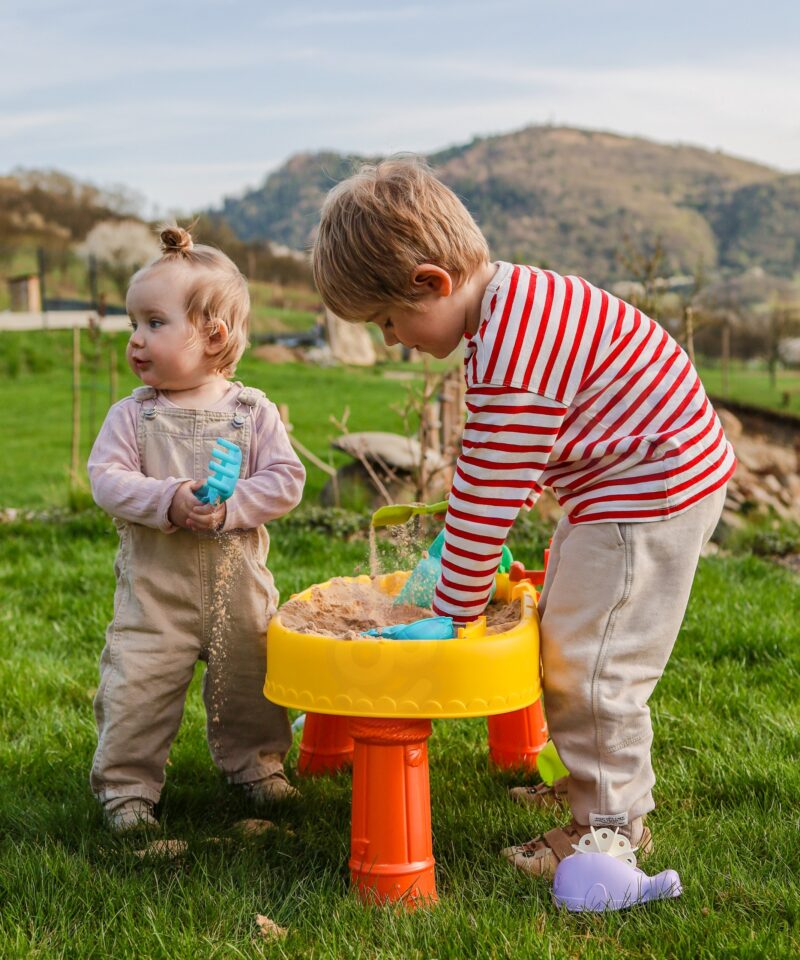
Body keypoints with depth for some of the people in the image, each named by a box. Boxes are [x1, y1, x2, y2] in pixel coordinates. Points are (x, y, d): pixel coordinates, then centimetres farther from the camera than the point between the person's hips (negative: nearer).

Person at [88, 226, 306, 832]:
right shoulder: (132, 415, -2)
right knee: (136, 687, -3)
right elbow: (106, 478, -10)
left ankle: (256, 761, 38)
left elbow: (286, 480, -7)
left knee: (247, 682, 15)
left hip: (239, 582, 1)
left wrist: (229, 507, -21)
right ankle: (127, 784, 14)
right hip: (155, 583, 0)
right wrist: (168, 501, -24)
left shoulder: (253, 411, -4)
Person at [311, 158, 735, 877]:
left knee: (588, 662, -5)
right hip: (622, 485, 11)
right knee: (564, 640, 19)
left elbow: (488, 496, -23)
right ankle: (597, 778, 34)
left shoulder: (511, 358, -29)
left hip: (652, 493, -11)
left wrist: (450, 612, -13)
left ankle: (615, 819, 12)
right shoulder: (516, 298, 4)